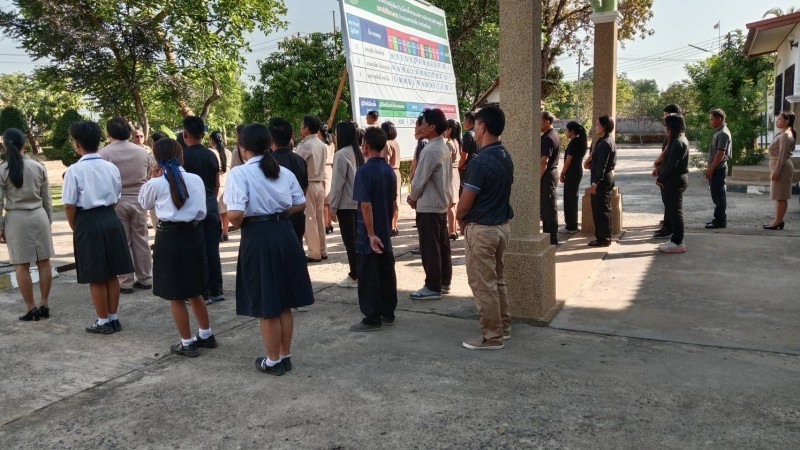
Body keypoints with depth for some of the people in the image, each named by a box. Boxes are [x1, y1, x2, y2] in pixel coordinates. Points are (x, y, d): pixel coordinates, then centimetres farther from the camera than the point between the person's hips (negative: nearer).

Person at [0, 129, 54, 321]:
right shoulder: (39, 167, 1)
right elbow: (46, 199, 5)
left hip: (16, 219, -2)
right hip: (38, 216, 3)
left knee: (21, 266, 4)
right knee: (43, 262, 8)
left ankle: (31, 308, 8)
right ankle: (44, 304, 14)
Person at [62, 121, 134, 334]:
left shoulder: (75, 170, -12)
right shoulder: (111, 167, 2)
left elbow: (69, 205, -9)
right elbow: (116, 198, 8)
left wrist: (75, 227, 6)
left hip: (88, 223, -5)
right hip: (111, 220, 5)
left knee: (96, 278, 6)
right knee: (112, 274, 13)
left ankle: (103, 322, 16)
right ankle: (113, 318, 23)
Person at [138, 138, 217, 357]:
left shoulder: (156, 184, -9)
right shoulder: (196, 179, -1)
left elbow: (144, 203, 12)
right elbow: (201, 210, 6)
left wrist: (152, 178, 6)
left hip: (170, 237, -4)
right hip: (194, 234, 4)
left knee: (175, 295, 8)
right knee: (194, 291, 20)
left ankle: (187, 343, 16)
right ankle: (206, 335, 31)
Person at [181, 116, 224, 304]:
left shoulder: (182, 155, -8)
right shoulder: (211, 155, 6)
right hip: (211, 205, 5)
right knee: (212, 249, 10)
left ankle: (203, 293, 5)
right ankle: (216, 290, 16)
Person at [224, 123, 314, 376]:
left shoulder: (240, 173, -11)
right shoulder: (284, 172, 6)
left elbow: (235, 214, -20)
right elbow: (300, 204, 10)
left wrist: (238, 225, 1)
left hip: (258, 238, -6)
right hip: (285, 234, 6)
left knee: (265, 305, 8)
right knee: (284, 303, 16)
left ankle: (273, 361, 20)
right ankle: (285, 356, 28)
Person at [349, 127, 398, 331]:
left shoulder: (365, 170, -16)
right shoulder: (389, 170, 6)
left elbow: (366, 205, -21)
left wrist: (371, 234, -20)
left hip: (369, 235, -7)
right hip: (385, 233, 7)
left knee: (368, 278, 1)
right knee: (387, 273, 13)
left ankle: (372, 319, 7)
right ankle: (388, 314, 23)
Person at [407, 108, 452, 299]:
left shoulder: (430, 151, -19)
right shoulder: (444, 148, 9)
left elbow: (419, 180, -18)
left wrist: (413, 197, 1)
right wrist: (417, 196, 12)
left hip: (428, 206, -9)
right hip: (442, 203, 9)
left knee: (430, 248, -2)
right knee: (442, 245, 14)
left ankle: (433, 287, 4)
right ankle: (444, 282, 24)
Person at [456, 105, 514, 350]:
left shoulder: (480, 161, -22)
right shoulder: (506, 157, 6)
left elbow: (465, 203, -19)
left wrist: (460, 219, 3)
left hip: (482, 229, -9)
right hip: (502, 225, 9)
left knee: (483, 284, 2)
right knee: (497, 279, 20)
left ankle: (492, 336, 10)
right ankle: (503, 325, 31)